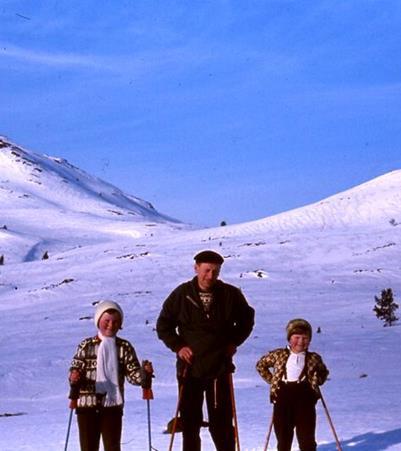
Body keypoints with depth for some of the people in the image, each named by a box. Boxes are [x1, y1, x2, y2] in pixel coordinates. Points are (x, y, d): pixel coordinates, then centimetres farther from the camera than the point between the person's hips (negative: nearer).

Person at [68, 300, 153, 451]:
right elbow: (75, 369, 3)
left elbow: (133, 374, 2)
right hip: (87, 405, 0)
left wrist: (145, 372, -19)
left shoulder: (124, 347, 3)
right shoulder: (86, 346, 0)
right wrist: (74, 378, -19)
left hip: (112, 405, 0)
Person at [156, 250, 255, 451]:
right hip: (189, 367, 1)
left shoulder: (231, 294, -1)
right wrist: (178, 346, -2)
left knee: (221, 420, -1)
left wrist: (235, 341, 6)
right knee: (190, 421, 6)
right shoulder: (182, 294, -1)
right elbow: (163, 325, 9)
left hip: (219, 368, -1)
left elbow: (246, 319, 17)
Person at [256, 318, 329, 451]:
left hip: (304, 397, -1)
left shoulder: (314, 358, 8)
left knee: (306, 437, -2)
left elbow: (324, 372, 26)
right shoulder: (278, 355, 6)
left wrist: (317, 380, 6)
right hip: (283, 397, 1)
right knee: (283, 435, 6)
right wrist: (272, 380, 9)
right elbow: (261, 365, 19)